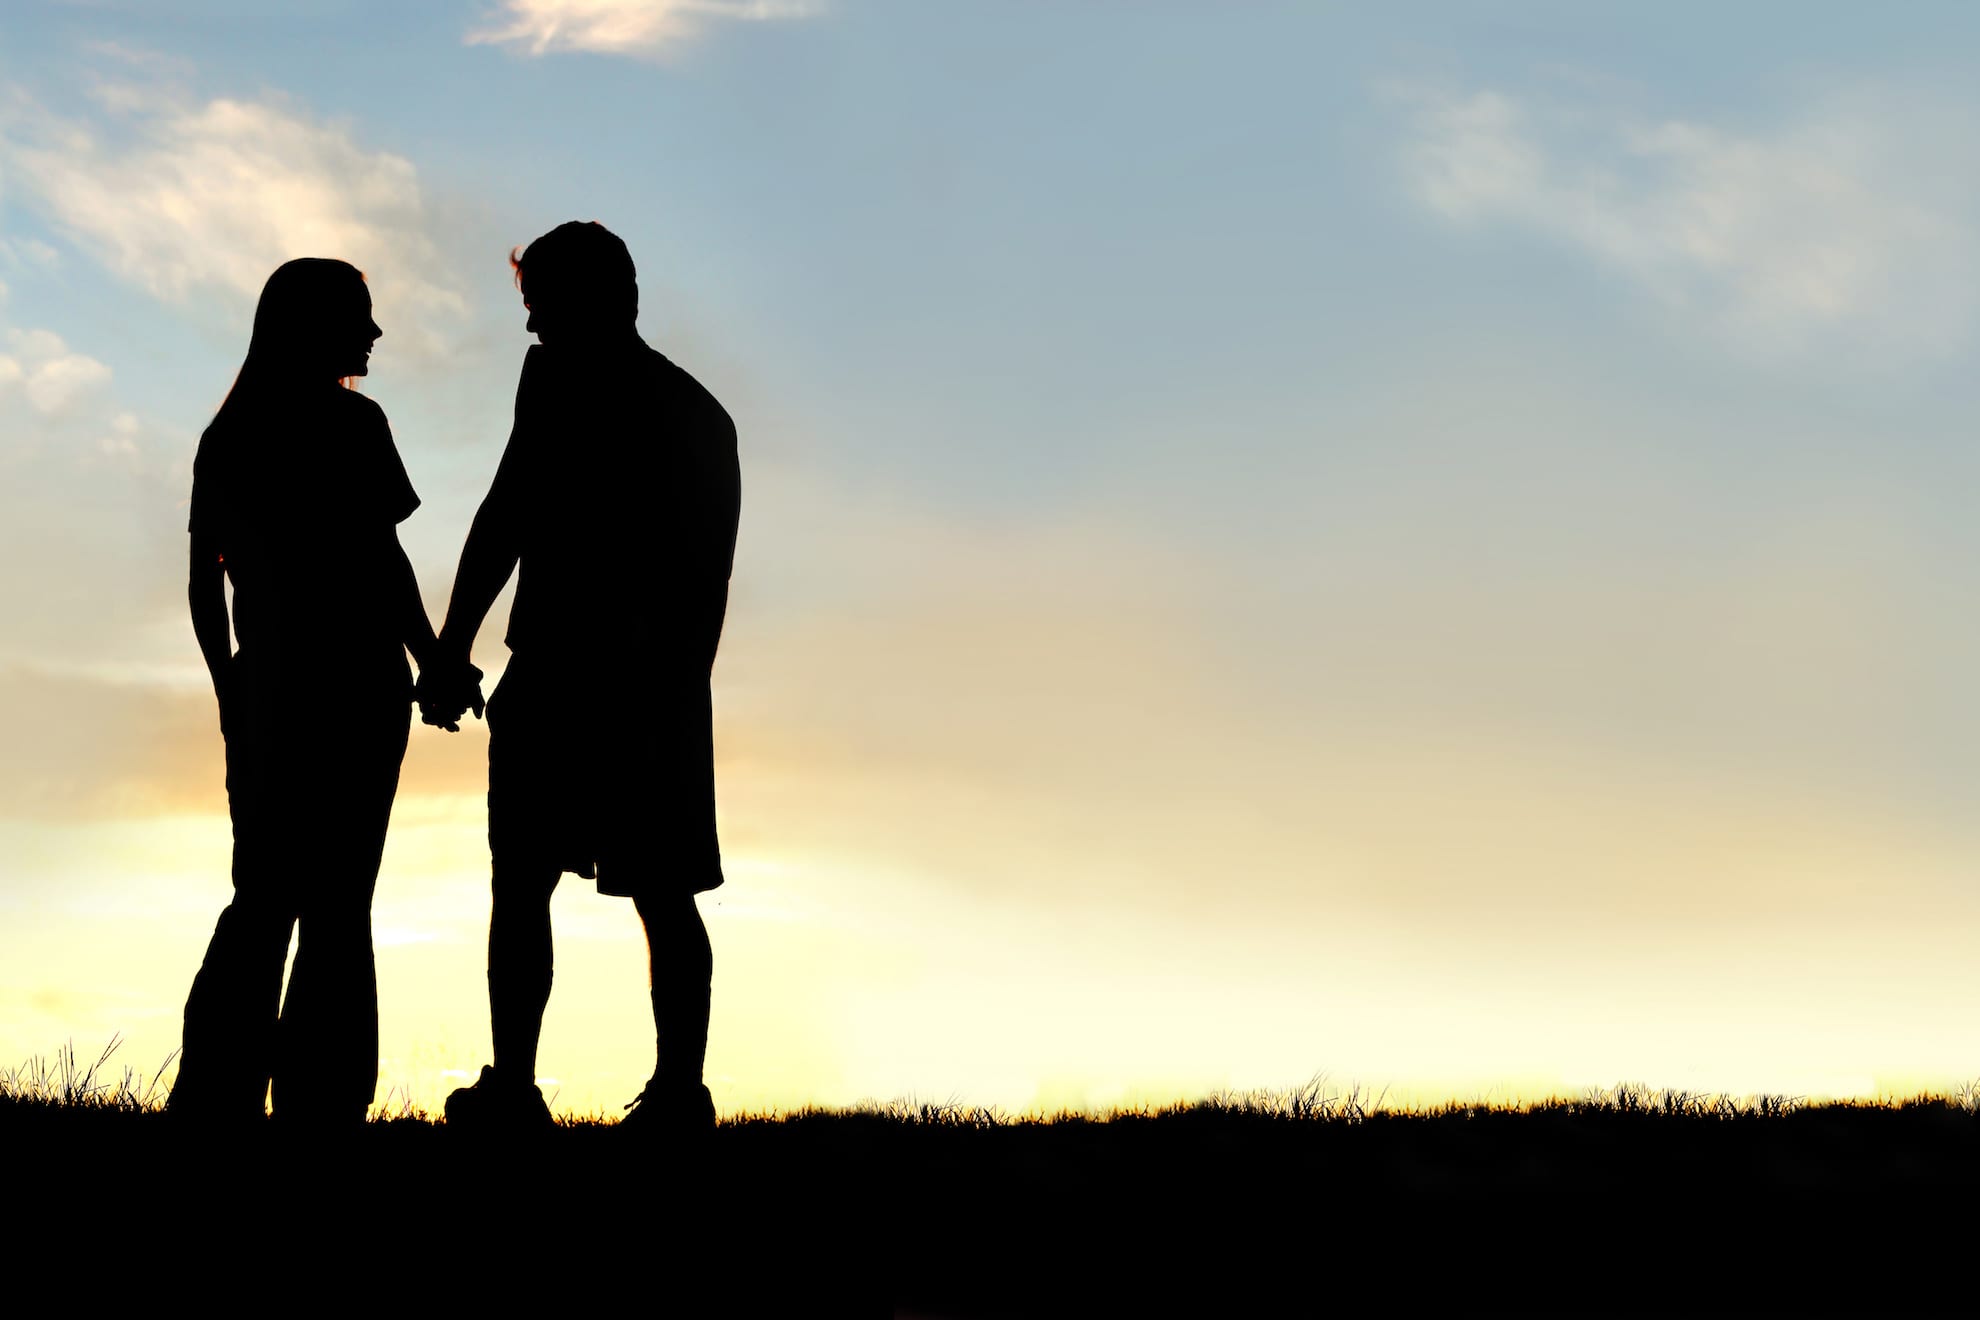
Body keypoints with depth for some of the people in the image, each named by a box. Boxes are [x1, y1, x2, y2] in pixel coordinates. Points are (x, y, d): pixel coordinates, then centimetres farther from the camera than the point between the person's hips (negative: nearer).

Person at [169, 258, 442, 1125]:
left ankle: (213, 1096, 2)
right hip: (354, 686, -5)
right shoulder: (350, 423, -5)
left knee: (262, 898, 10)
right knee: (336, 901, -4)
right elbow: (382, 557, -11)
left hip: (264, 688, 6)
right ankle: (317, 1101, -7)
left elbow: (203, 579, 12)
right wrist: (436, 662, -3)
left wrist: (230, 692, 18)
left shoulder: (228, 433, 13)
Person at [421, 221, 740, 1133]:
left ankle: (512, 1090, -11)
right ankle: (679, 1093, 0)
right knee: (666, 893, 5)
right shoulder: (705, 413, 20)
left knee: (522, 884, -4)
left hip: (565, 672, -6)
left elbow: (507, 515, -11)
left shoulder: (568, 377, -2)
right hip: (670, 687, 6)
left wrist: (450, 650, -10)